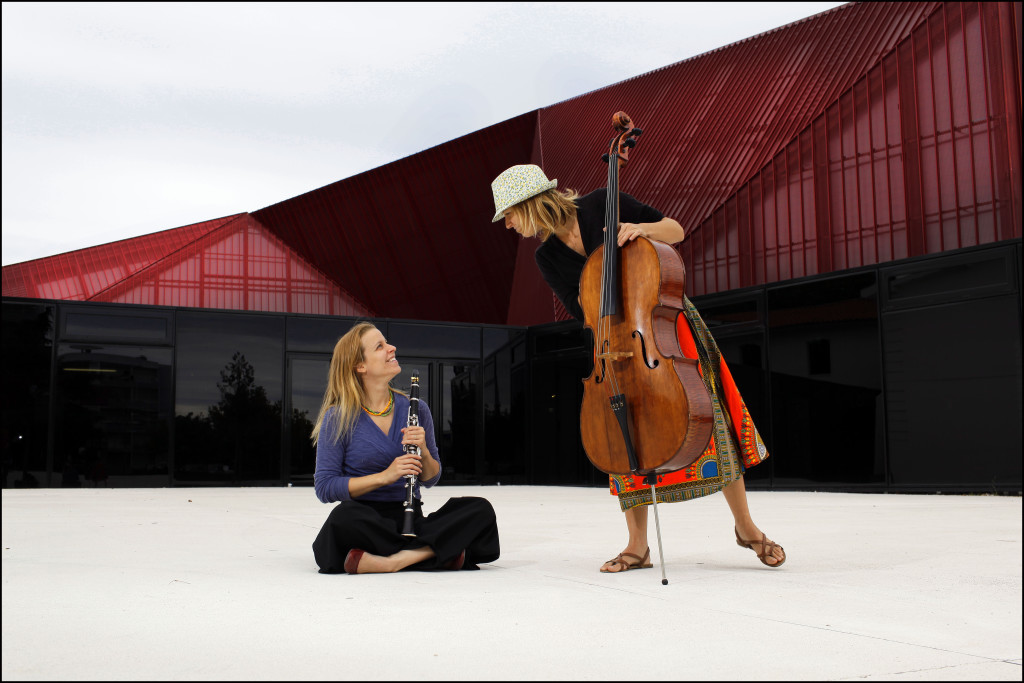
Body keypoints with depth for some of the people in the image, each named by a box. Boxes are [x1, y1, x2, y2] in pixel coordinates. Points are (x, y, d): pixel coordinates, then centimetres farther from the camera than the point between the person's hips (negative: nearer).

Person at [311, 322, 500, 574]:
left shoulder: (415, 409, 7)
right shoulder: (339, 418, -3)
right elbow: (323, 488, -7)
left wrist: (423, 451, -9)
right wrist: (385, 476, -17)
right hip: (366, 522, -4)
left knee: (480, 509, -20)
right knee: (343, 515, -39)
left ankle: (393, 560, -32)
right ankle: (435, 551, -27)